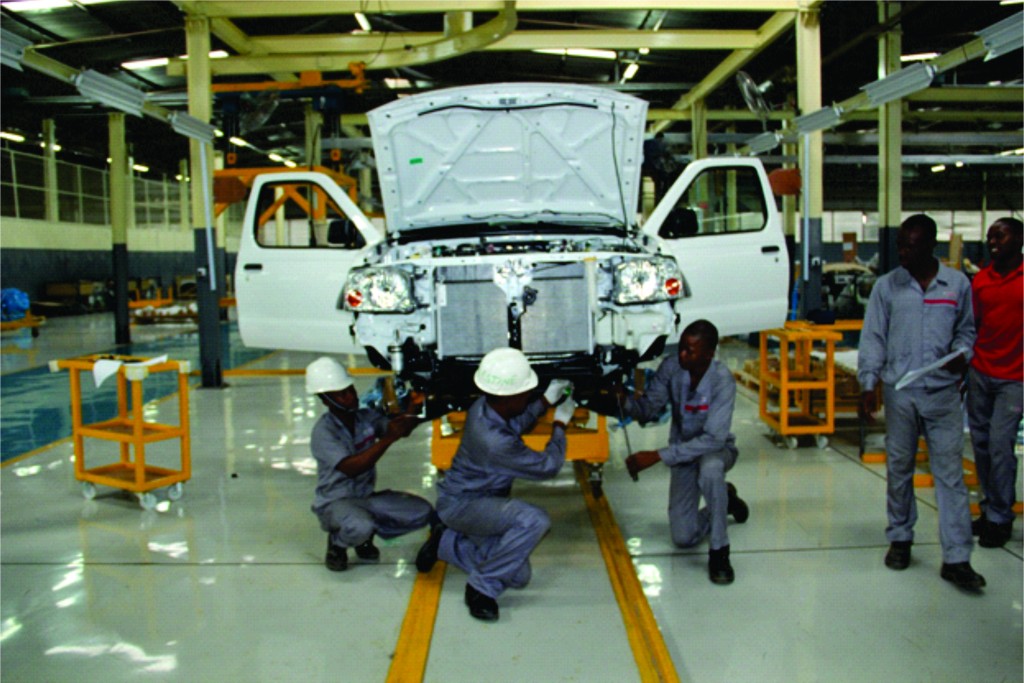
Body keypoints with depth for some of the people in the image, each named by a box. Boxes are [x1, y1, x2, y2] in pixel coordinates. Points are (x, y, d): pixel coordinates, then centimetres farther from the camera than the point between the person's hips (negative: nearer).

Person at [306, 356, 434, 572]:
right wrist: (388, 439, -39)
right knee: (361, 527, -38)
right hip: (335, 502, -6)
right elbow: (351, 468, -33)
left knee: (422, 512, -10)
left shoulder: (367, 416, -2)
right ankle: (337, 543, -1)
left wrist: (405, 421, -41)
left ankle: (366, 536, 11)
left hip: (368, 496, 6)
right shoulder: (323, 432, -20)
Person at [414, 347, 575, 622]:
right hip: (460, 504, -9)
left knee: (518, 577, 6)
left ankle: (446, 542, 19)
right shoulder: (494, 442, -35)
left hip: (475, 498, 9)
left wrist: (546, 401, 11)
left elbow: (515, 424, 18)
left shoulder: (484, 407, -9)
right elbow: (548, 466, -20)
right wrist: (560, 424, -6)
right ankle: (482, 588, -15)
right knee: (534, 520, -33)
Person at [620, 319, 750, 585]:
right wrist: (625, 401, -35)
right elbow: (648, 409, -11)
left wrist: (657, 456, -37)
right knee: (683, 538, -2)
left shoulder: (722, 381, -28)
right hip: (683, 450, 4)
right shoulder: (671, 368, -16)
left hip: (716, 448, -4)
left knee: (709, 468, -42)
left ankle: (719, 553, -21)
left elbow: (713, 439, -33)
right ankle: (725, 500, 31)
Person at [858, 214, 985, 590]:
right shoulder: (886, 286, 3)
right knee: (899, 468, 9)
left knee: (950, 472, -2)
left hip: (943, 392, 0)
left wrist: (962, 354, -6)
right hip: (900, 391, 0)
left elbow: (966, 329, 16)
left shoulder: (957, 283, 5)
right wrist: (868, 385, -5)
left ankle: (956, 558, 2)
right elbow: (873, 338, 3)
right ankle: (900, 538, 27)